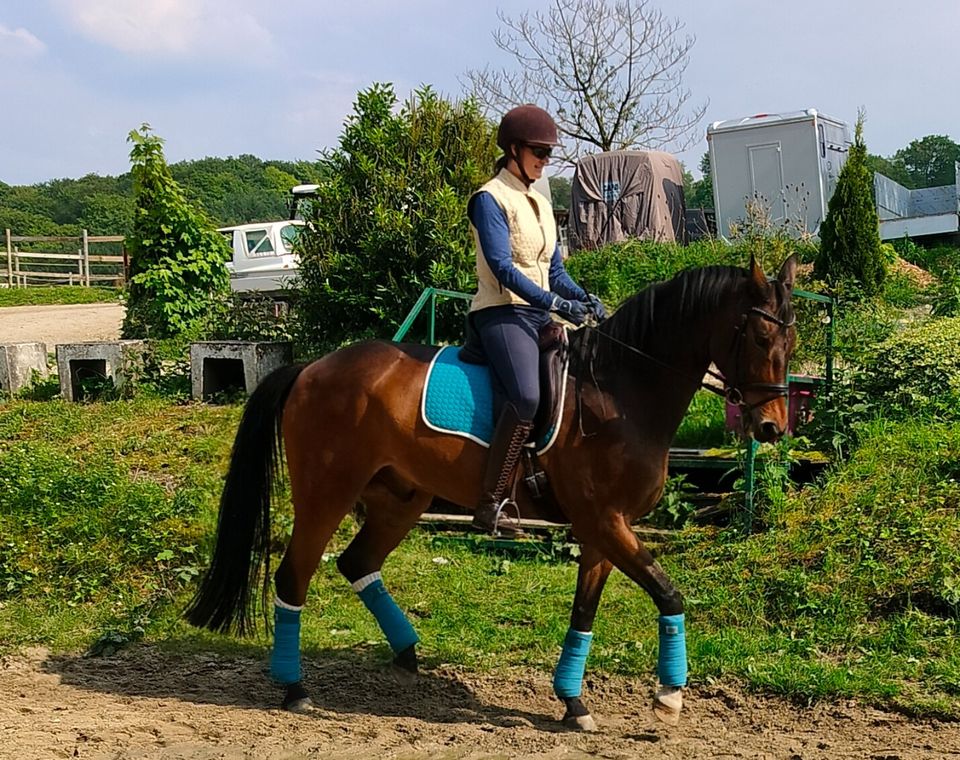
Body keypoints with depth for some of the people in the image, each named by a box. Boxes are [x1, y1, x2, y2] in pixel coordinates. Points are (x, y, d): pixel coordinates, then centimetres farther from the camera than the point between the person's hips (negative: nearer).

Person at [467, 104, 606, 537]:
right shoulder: (490, 199, -4)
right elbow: (502, 267, -15)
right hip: (504, 313, -9)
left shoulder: (540, 204, 21)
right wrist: (555, 303, -22)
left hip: (541, 314, 9)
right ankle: (489, 504, -26)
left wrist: (583, 298, 0)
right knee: (525, 397, -30)